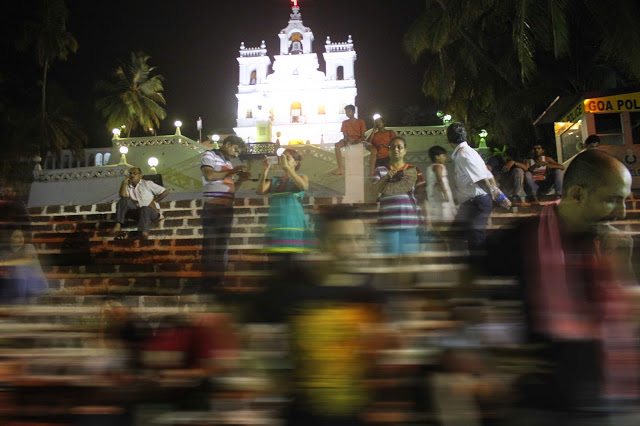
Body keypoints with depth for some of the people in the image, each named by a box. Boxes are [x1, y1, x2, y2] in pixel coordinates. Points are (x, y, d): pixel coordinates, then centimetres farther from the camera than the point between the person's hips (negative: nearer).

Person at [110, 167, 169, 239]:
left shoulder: (147, 183, 10)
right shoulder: (128, 186, 20)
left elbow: (166, 191, 4)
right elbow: (123, 195, -5)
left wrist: (154, 202, 0)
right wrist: (124, 183, 2)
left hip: (151, 210, -3)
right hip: (136, 209, 3)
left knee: (145, 209, -38)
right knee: (124, 200, -19)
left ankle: (144, 234, -65)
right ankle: (118, 226, -34)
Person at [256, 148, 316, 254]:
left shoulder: (302, 177, 12)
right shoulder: (274, 181, 21)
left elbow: (304, 186, -13)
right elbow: (259, 191, 4)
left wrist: (287, 167, -15)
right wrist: (265, 170, -5)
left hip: (294, 225, -3)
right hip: (275, 226, 4)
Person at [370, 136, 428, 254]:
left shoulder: (414, 170, 11)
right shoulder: (380, 171, 14)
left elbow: (422, 197, 6)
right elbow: (374, 190, -1)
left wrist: (426, 220, -1)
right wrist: (386, 177, -17)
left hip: (411, 224, 0)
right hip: (388, 224, 0)